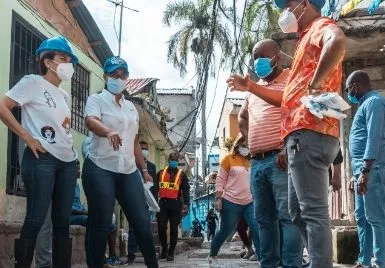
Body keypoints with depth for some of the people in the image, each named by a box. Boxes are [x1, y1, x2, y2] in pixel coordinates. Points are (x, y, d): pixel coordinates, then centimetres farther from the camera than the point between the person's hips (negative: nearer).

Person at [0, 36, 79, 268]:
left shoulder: (64, 95, 19)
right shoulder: (33, 82, -2)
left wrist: (70, 147, 10)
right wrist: (28, 138, -13)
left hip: (67, 161, 7)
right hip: (41, 159, -7)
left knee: (63, 221, 7)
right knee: (36, 218, -8)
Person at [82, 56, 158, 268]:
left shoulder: (131, 107, 19)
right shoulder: (96, 100, 1)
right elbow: (91, 121, -22)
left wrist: (144, 170, 17)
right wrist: (108, 132, -43)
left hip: (128, 171, 5)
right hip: (100, 169, -5)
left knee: (142, 222, 3)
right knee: (101, 224, -4)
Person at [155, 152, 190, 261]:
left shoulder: (182, 174, 7)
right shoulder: (161, 173, 11)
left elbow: (186, 190, 2)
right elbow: (155, 188, 9)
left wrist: (186, 204, -9)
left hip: (175, 204, -1)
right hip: (163, 203, 1)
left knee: (173, 229, 1)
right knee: (161, 227, -2)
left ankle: (171, 252, 8)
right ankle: (164, 249, 17)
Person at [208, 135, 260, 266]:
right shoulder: (229, 158, -1)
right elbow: (220, 180, -2)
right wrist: (218, 198, -9)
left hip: (250, 203, 4)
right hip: (231, 202, -4)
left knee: (257, 230, -8)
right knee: (225, 231, 6)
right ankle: (212, 256, 25)